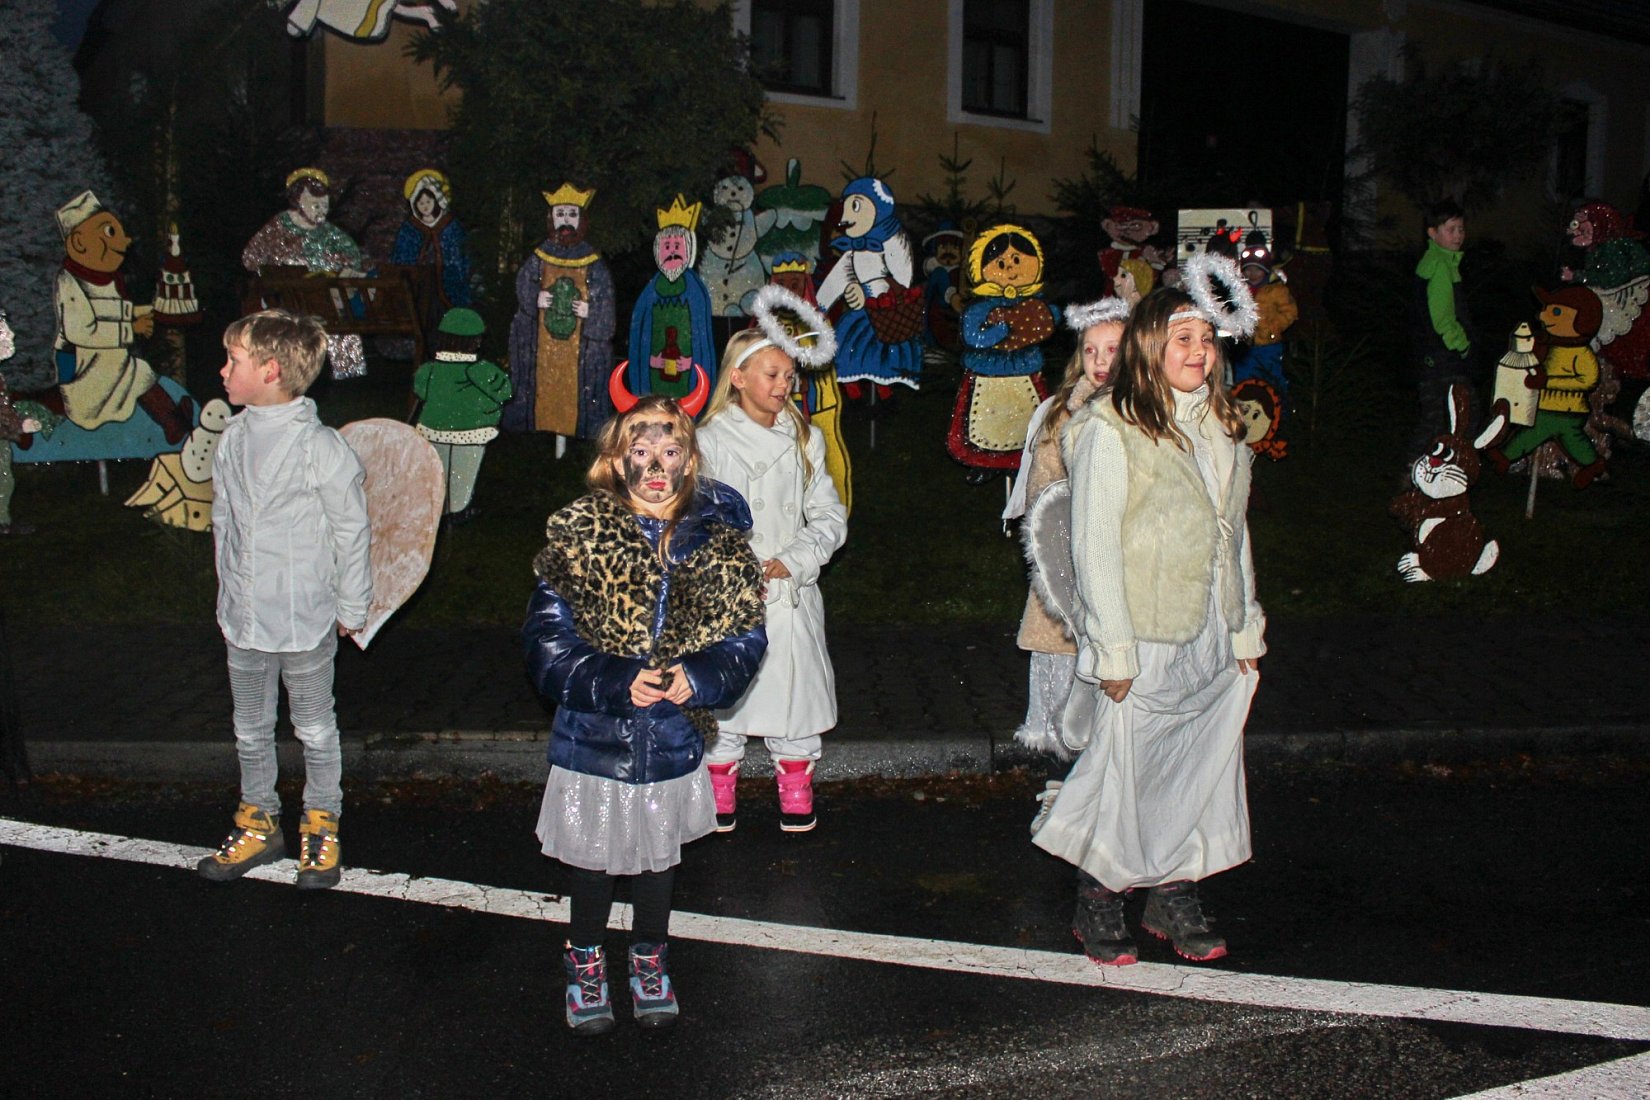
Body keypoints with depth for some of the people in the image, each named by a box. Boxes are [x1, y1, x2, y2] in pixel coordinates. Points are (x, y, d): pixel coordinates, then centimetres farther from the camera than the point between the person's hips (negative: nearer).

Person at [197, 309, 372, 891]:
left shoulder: (321, 448, -18)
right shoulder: (233, 438, 0)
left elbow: (352, 532, -10)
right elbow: (223, 520, 12)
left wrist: (351, 609, -4)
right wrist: (228, 593, 16)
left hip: (307, 620, -6)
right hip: (243, 620, 6)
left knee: (315, 729, 12)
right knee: (251, 729, 19)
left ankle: (321, 826, 30)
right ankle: (258, 823, 36)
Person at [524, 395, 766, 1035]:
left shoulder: (719, 539, -7)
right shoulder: (576, 536, -13)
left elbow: (747, 639, -3)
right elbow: (546, 643, -13)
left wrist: (697, 677, -22)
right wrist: (617, 683, -26)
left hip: (674, 739, 2)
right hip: (595, 738, -2)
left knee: (661, 855, 21)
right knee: (593, 856, 16)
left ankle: (649, 957, 45)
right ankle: (585, 959, 42)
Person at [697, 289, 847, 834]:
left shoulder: (805, 440, 5)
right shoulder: (709, 441, -4)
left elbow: (830, 517, 6)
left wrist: (791, 562, -8)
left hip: (791, 593, 2)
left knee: (795, 688, 7)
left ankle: (796, 794, 25)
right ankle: (720, 793, 24)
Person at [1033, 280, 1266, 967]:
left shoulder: (1222, 428, 10)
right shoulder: (1110, 429, -12)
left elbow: (1235, 535, 15)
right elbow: (1093, 544, -13)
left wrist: (1247, 630, 13)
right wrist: (1113, 649, -15)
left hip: (1212, 644, 7)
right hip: (1144, 644, -6)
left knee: (1202, 769, 12)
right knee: (1125, 777, 3)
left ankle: (1174, 898, 28)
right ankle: (1099, 907, 21)